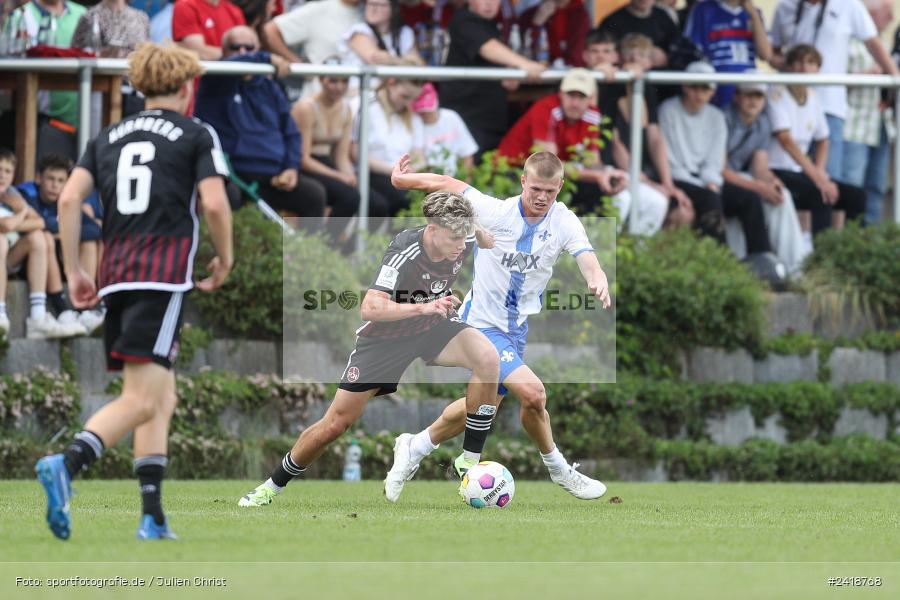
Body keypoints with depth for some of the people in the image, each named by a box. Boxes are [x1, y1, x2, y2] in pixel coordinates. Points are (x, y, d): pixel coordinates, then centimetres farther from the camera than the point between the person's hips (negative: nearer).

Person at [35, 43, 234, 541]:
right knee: (142, 400, -12)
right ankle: (67, 464, -36)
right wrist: (224, 259, 10)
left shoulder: (109, 137, 18)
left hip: (115, 271, 6)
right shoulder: (196, 135, 6)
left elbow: (69, 199, 6)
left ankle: (153, 518, 6)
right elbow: (214, 204, -6)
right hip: (165, 270, -6)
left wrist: (73, 272, 10)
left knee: (162, 397, 14)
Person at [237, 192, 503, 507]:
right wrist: (423, 307, -49)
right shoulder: (404, 252, -32)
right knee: (334, 425, 0)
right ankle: (273, 486, 24)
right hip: (386, 337, -4)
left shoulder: (465, 243, -14)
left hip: (433, 327, 4)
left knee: (488, 359, -27)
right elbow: (370, 308, -42)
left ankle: (470, 464, -16)